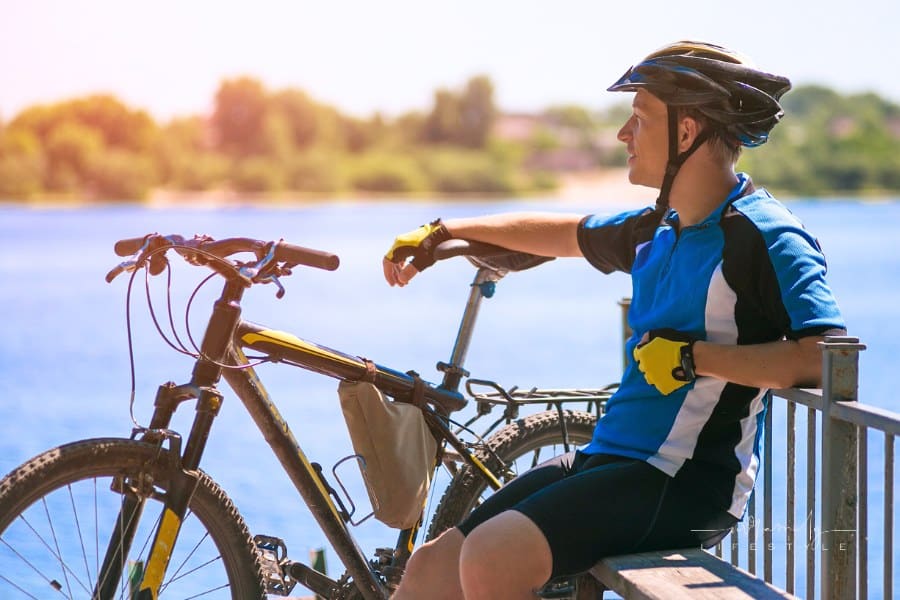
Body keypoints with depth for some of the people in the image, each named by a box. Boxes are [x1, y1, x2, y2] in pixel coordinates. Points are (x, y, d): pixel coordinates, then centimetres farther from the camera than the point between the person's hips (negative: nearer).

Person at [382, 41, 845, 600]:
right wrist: (442, 233, 35)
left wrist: (694, 356, -21)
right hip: (608, 460, 9)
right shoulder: (660, 229, 14)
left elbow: (825, 356, -26)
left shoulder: (764, 236, -13)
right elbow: (565, 233, 31)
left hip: (689, 483, -9)